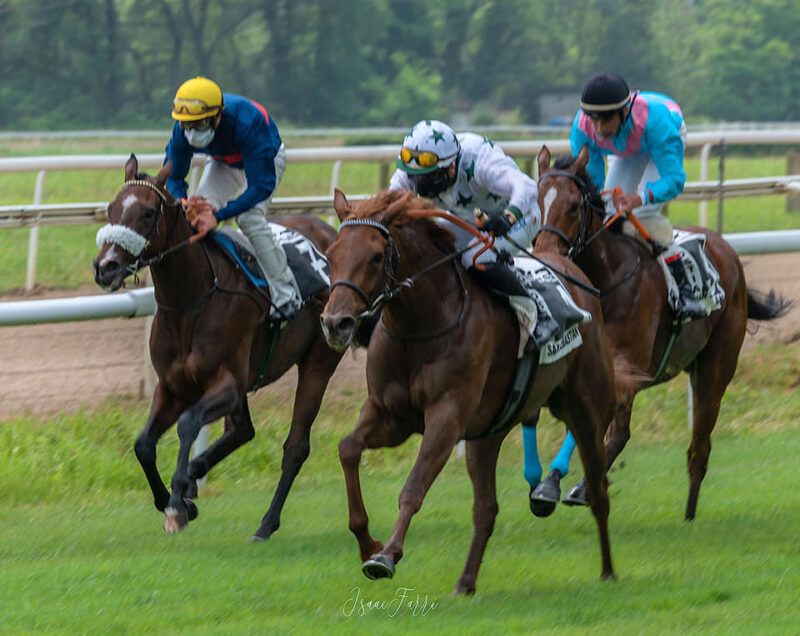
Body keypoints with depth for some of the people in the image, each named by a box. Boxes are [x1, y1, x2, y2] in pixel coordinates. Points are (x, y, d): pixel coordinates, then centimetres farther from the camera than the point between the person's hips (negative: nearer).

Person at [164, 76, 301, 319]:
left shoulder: (247, 122, -45)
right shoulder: (182, 130, -30)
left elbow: (261, 185, -43)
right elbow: (173, 177, -17)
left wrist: (218, 215, -51)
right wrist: (184, 205, -40)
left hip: (265, 159, -5)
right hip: (223, 162, 5)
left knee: (250, 217, -27)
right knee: (198, 214, -17)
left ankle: (286, 294, -16)